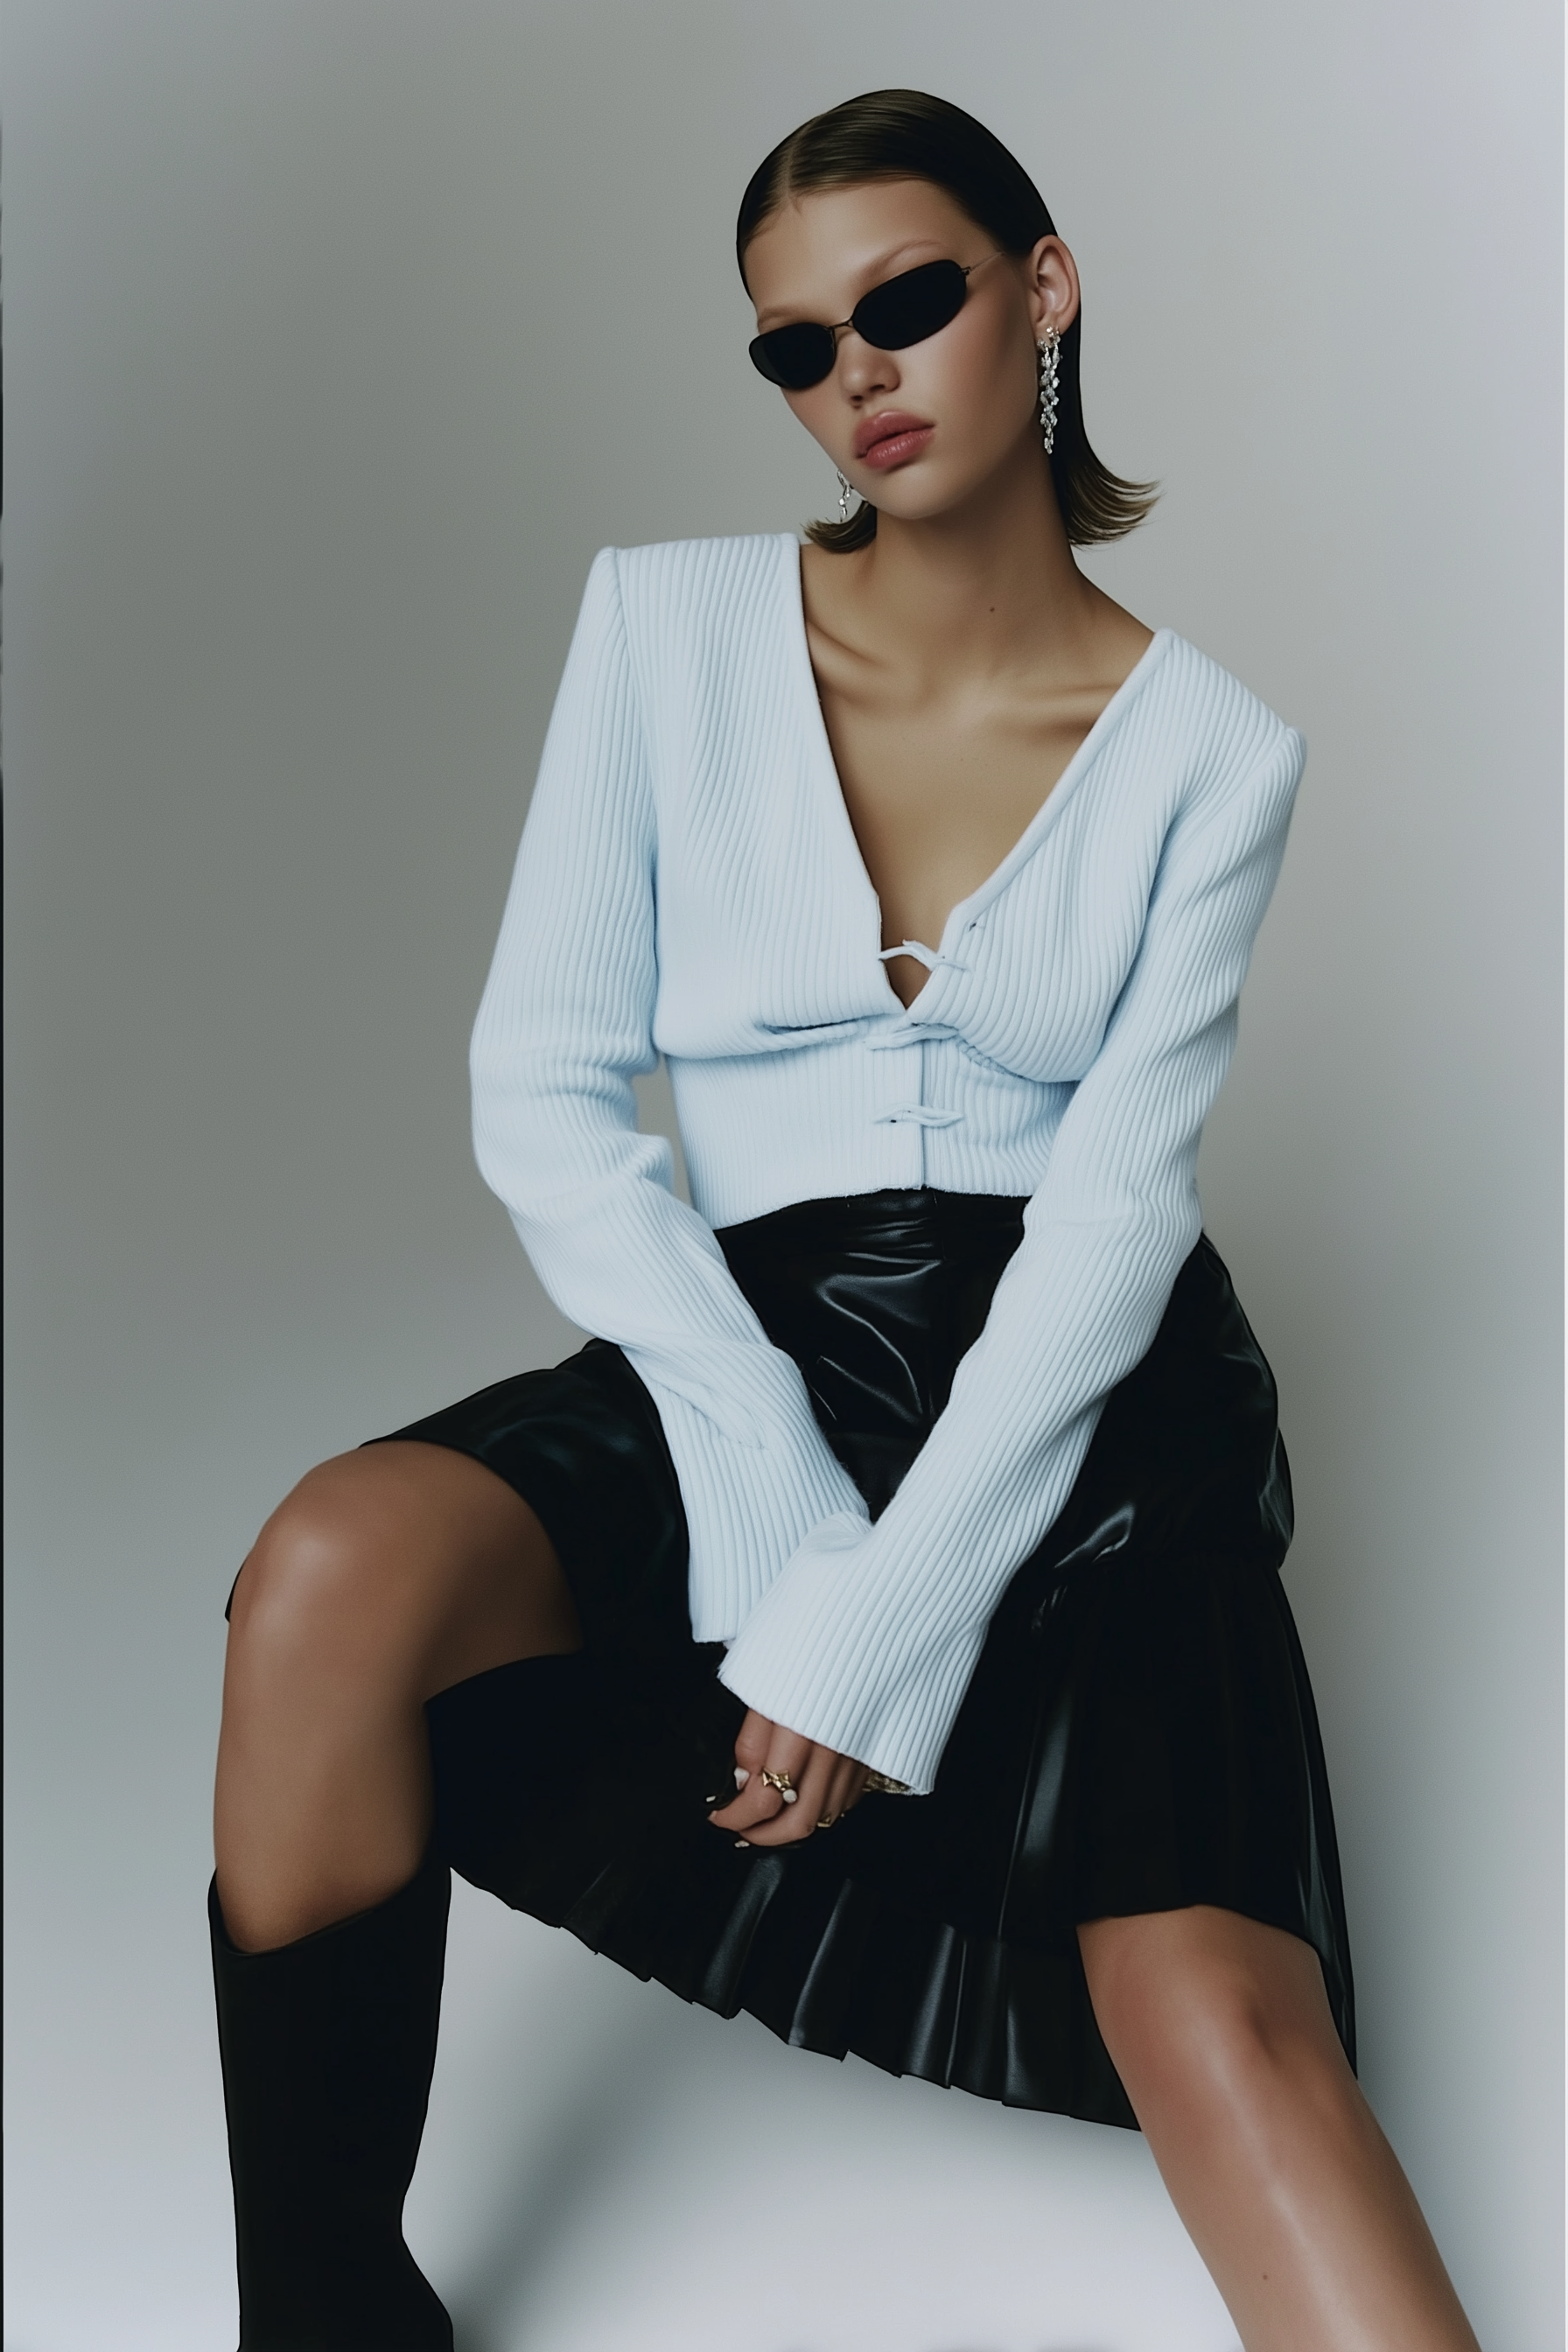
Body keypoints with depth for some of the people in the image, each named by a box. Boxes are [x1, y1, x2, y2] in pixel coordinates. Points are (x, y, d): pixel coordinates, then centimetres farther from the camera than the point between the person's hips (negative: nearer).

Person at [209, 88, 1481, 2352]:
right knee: (337, 1569, -30)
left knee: (1219, 2015, -25)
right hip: (751, 1349, 1)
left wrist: (883, 1615, -18)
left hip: (1082, 1399, 0)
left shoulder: (1209, 754, 2)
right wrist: (785, 1520, -13)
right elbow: (546, 1090, -2)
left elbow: (1117, 1203, -7)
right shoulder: (670, 622, 3)